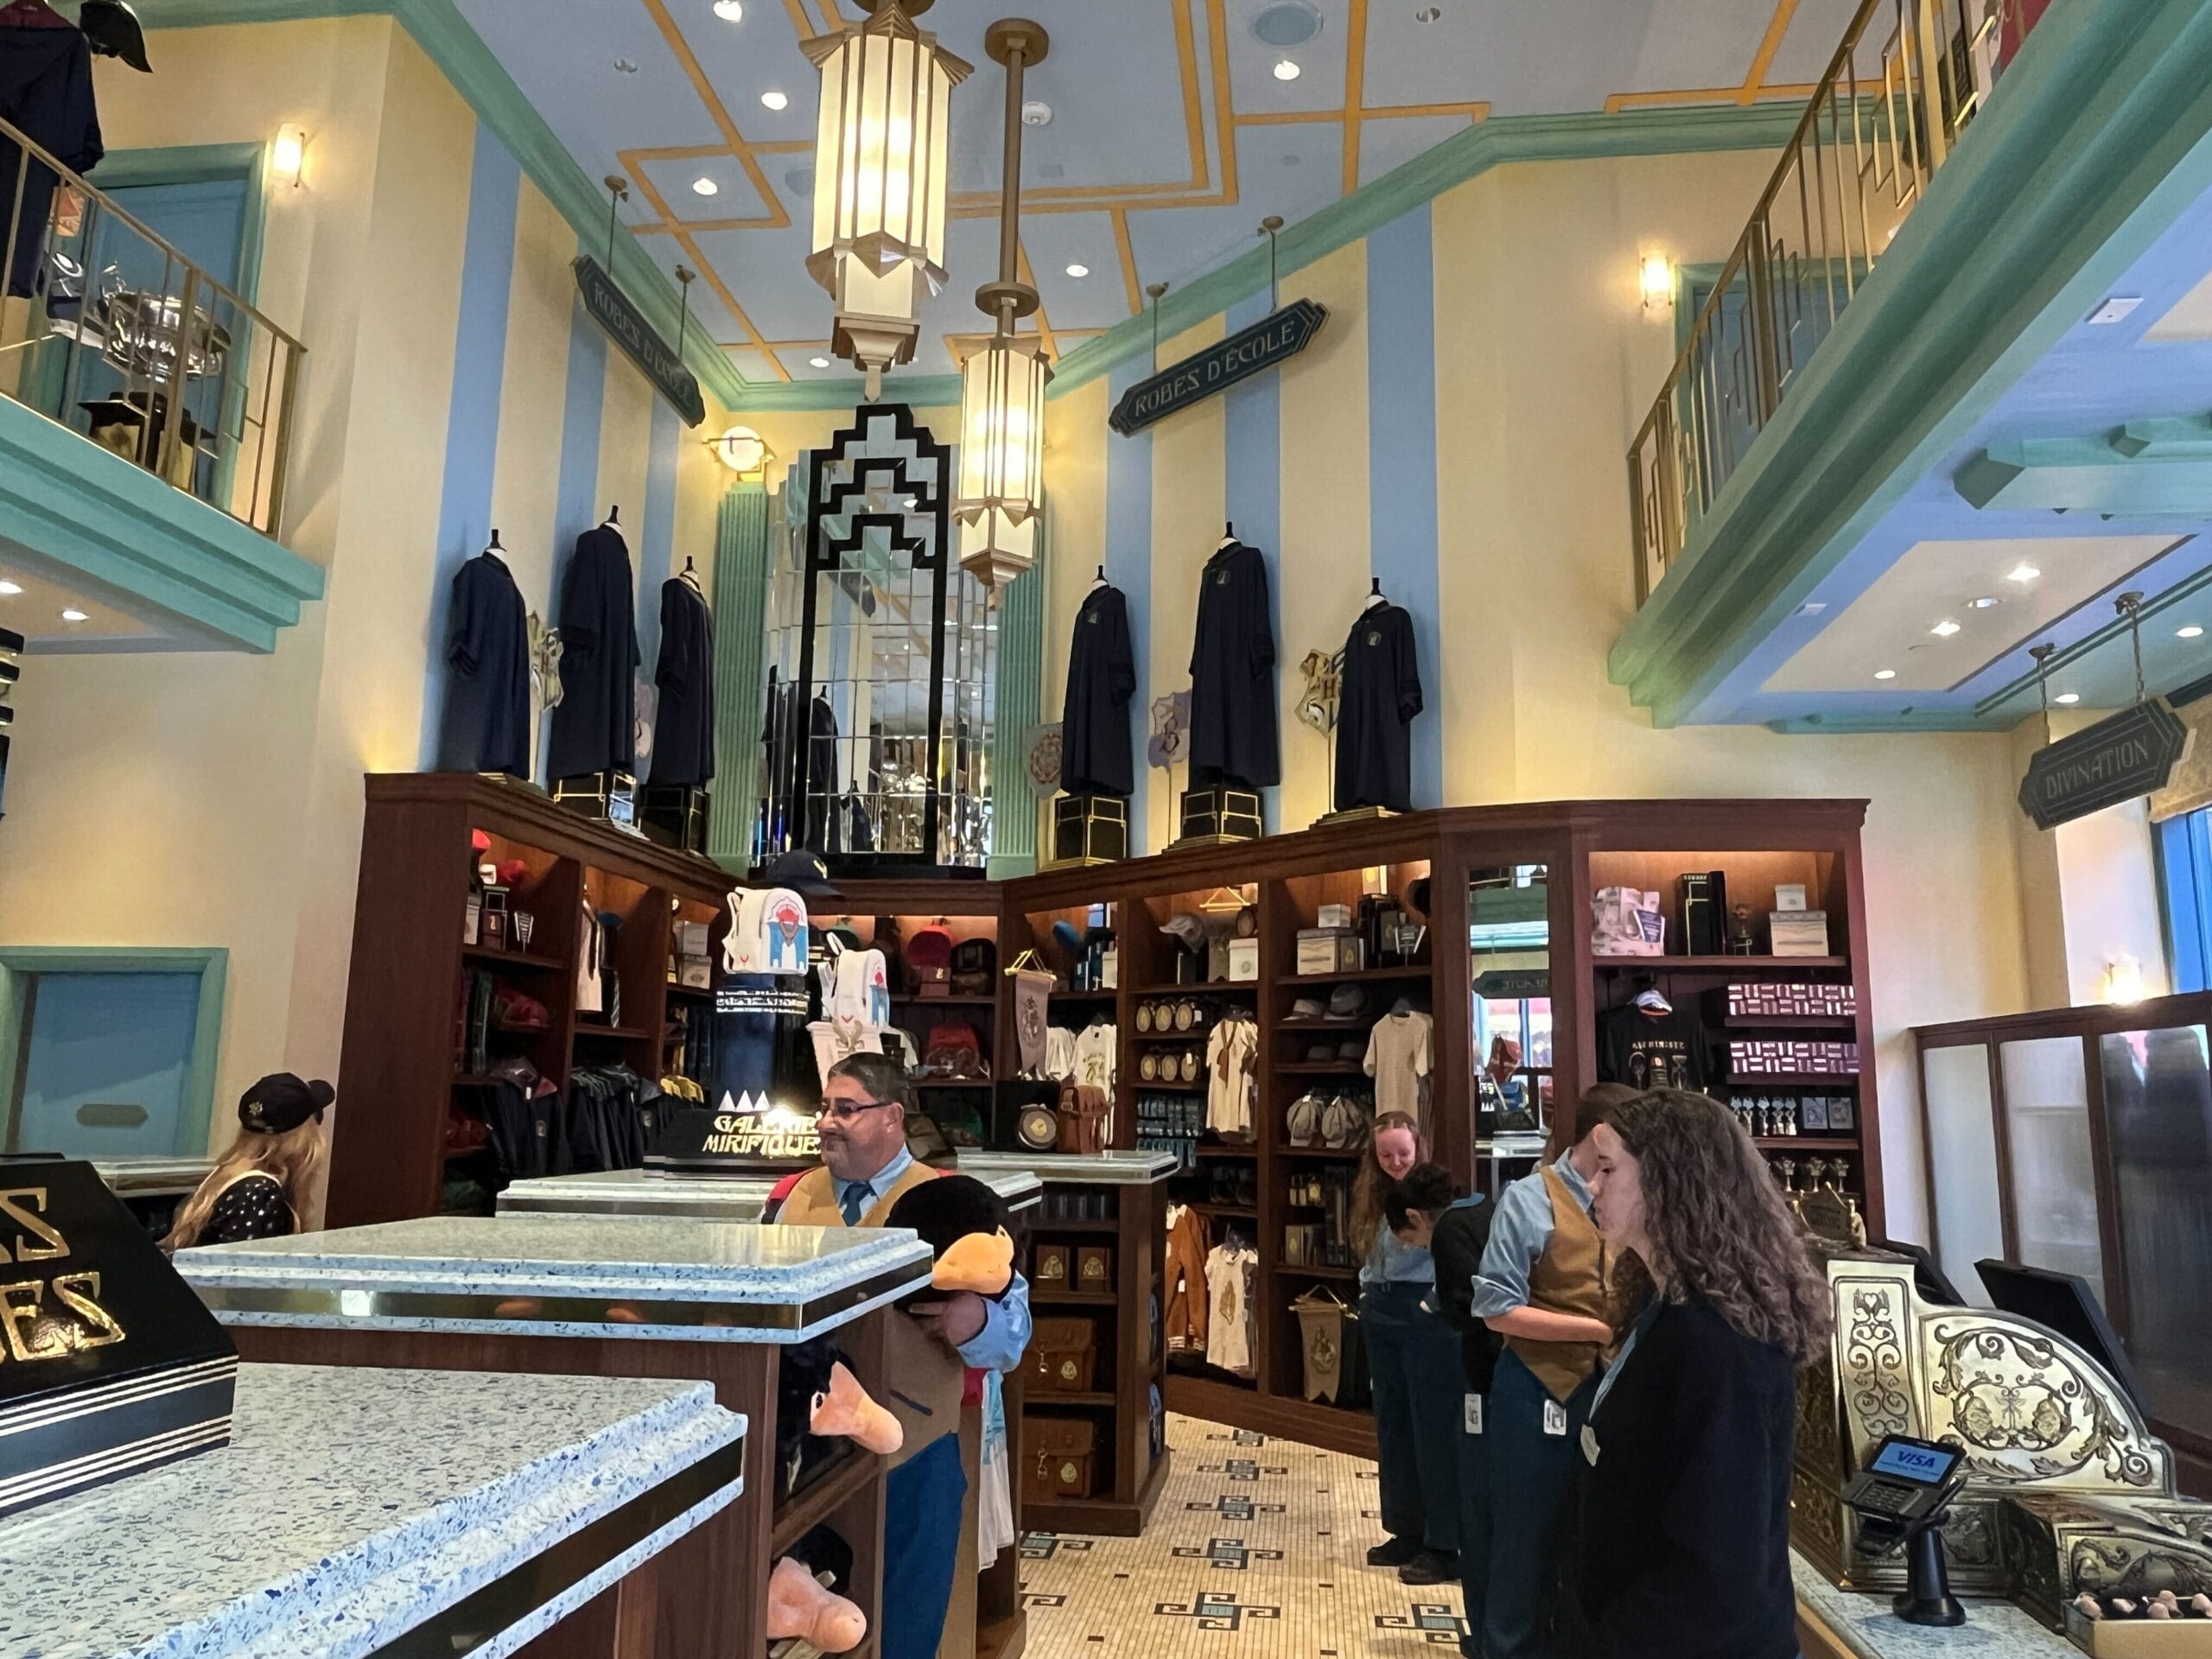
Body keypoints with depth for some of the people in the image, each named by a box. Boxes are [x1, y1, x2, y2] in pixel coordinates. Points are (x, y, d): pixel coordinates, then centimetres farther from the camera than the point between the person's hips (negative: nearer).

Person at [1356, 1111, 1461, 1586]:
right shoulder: (1375, 1199, 12)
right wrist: (1369, 1297, 9)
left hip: (1425, 1311, -8)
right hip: (1381, 1312, 8)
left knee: (1434, 1428, -2)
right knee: (1391, 1424, 15)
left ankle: (1443, 1546, 6)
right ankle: (1406, 1531, 27)